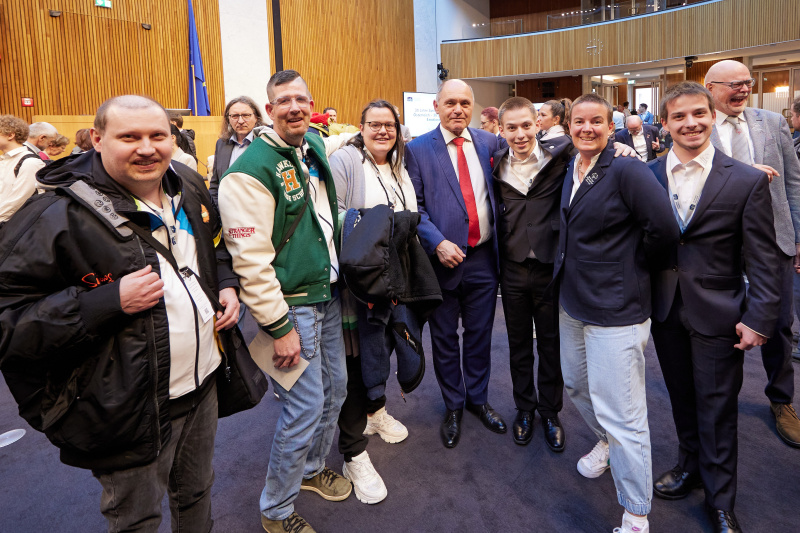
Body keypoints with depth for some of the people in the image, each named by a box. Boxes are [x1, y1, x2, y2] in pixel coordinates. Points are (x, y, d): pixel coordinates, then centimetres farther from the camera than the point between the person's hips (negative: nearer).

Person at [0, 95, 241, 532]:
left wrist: (226, 286, 0)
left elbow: (217, 247, 19)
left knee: (197, 493, 28)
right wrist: (111, 302, -29)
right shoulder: (59, 217, -21)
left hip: (203, 384, 6)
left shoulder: (188, 188, 1)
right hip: (130, 412, -6)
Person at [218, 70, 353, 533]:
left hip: (328, 293, 8)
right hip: (292, 305, -8)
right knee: (306, 407, -1)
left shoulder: (315, 144, 7)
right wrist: (279, 326, -20)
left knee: (335, 388, 18)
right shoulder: (251, 170, -18)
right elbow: (250, 258, -21)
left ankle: (313, 468, 44)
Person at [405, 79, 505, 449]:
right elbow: (415, 206, -7)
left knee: (479, 334, 16)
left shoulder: (489, 142, 5)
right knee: (445, 338, 12)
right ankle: (453, 406, 32)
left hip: (483, 258, 3)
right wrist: (437, 243, -19)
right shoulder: (418, 149, -4)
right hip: (443, 258, -2)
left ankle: (478, 399, 37)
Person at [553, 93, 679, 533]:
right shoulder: (570, 170, 8)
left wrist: (630, 263, -9)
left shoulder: (626, 170, -18)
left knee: (620, 415, -1)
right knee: (576, 386, 25)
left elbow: (663, 228, -23)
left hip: (615, 312, -8)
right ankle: (606, 442, 54)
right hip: (572, 304, 9)